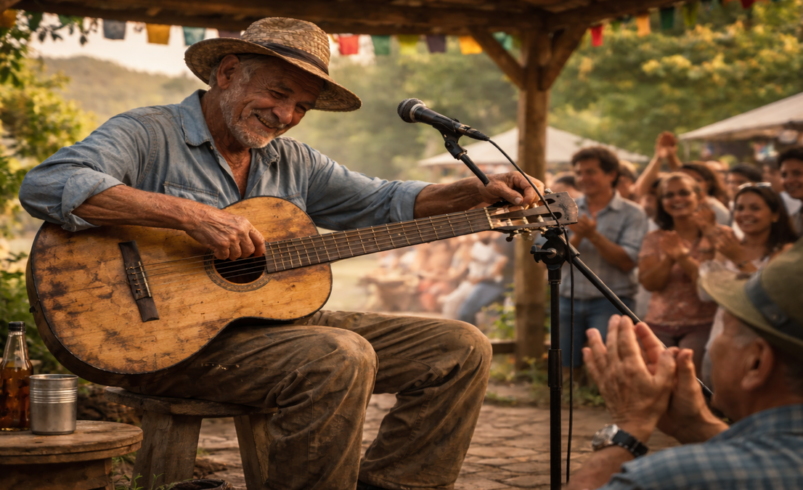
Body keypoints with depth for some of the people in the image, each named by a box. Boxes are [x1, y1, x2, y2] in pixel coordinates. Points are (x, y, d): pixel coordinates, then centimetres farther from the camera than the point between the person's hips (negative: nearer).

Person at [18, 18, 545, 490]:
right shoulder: (149, 134, -5)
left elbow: (382, 202, 21)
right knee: (342, 358, -34)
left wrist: (478, 192, 5)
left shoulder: (294, 162, 17)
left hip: (283, 322, 8)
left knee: (461, 349, -2)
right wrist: (191, 214, -29)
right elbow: (47, 185, -22)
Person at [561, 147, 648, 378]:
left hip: (610, 301, -4)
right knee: (563, 371, 4)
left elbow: (626, 262, -11)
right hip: (569, 300, 4)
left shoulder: (632, 213, -1)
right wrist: (577, 236, -16)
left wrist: (593, 235, -19)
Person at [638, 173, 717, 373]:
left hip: (702, 324, -2)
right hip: (659, 324, 2)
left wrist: (683, 256, -18)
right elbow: (649, 283, 0)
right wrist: (669, 259, -16)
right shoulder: (654, 239, 12)